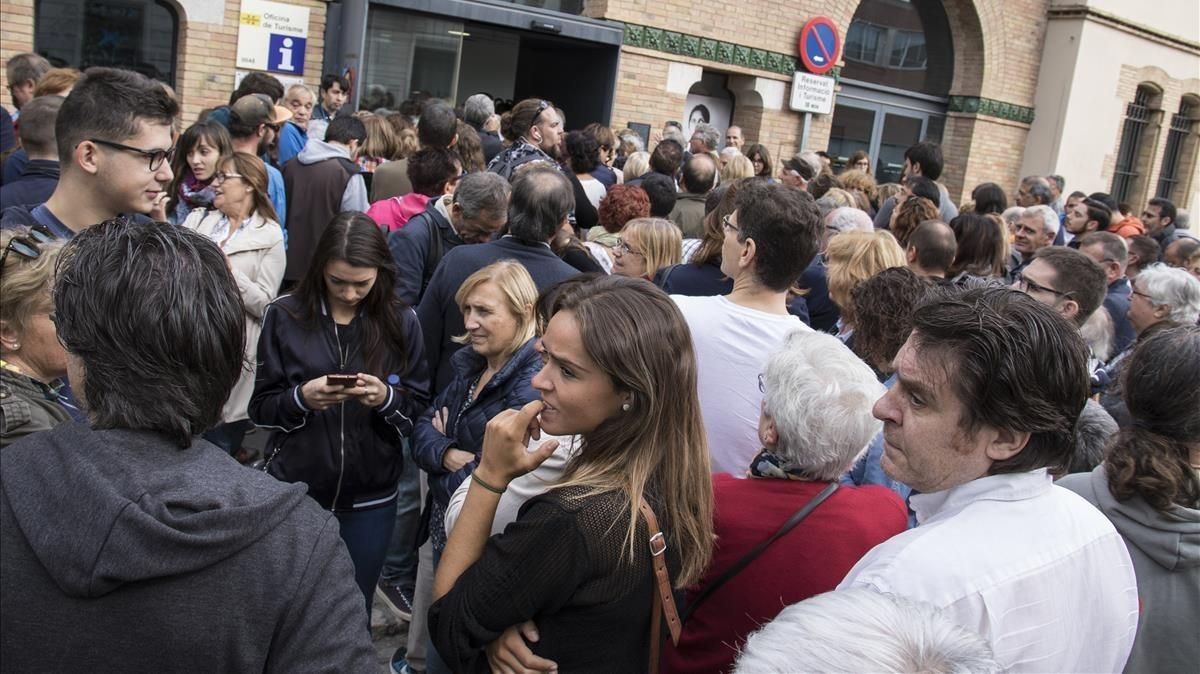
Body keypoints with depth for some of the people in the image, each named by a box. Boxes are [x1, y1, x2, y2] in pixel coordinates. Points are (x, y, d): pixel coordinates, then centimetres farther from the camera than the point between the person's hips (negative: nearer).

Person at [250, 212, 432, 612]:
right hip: (293, 492, 0)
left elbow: (420, 409, -1)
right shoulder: (285, 316, -6)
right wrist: (301, 398, -21)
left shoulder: (401, 322, -3)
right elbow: (260, 407, -2)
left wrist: (385, 398, -20)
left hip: (370, 499, 1)